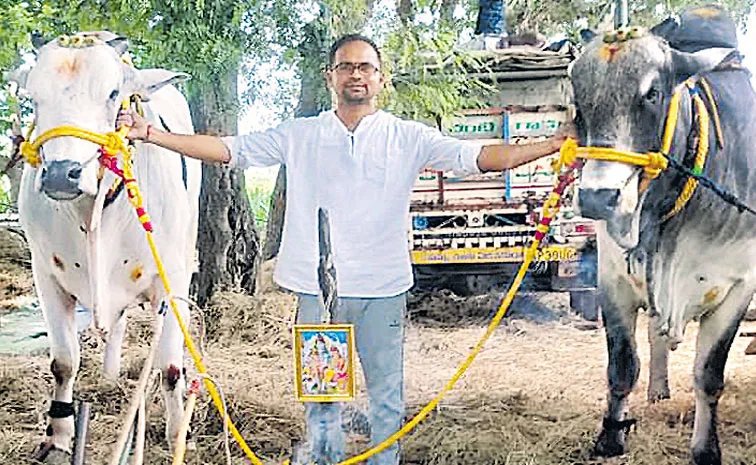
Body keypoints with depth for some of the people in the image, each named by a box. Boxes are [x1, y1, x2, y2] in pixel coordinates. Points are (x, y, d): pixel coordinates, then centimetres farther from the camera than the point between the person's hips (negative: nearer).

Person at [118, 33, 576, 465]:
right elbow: (226, 149, 4)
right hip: (317, 288, 1)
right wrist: (150, 134, -4)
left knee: (387, 397, 7)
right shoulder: (298, 136, 6)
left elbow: (478, 156, -5)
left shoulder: (408, 138, 3)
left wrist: (553, 145, -16)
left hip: (383, 290, -1)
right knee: (320, 395, 11)